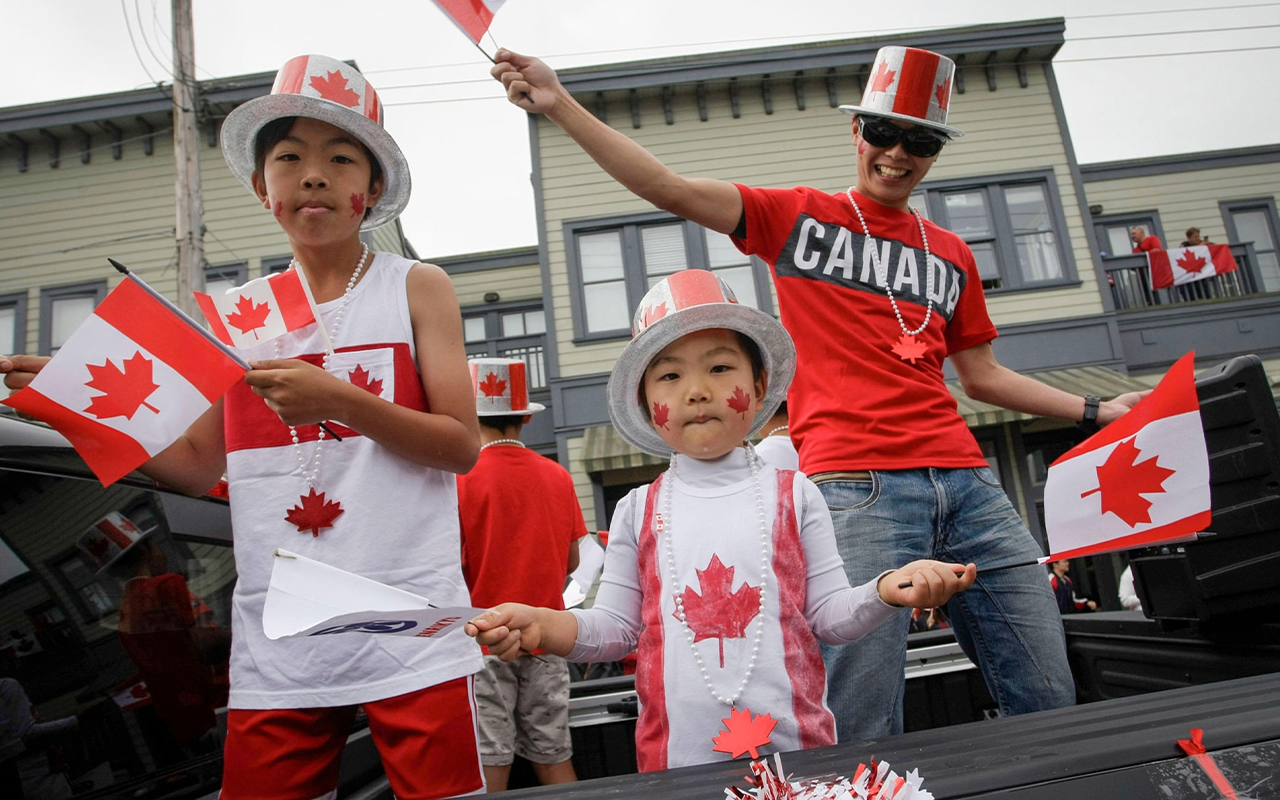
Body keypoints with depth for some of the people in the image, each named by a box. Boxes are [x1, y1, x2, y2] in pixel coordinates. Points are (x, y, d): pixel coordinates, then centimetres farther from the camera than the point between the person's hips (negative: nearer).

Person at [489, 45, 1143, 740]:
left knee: (1049, 704, 9)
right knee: (864, 730, -7)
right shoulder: (797, 215, 9)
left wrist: (1095, 410, 21)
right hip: (858, 487, -5)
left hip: (966, 481, 6)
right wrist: (560, 104, -6)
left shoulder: (950, 255, 22)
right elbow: (667, 188, 0)